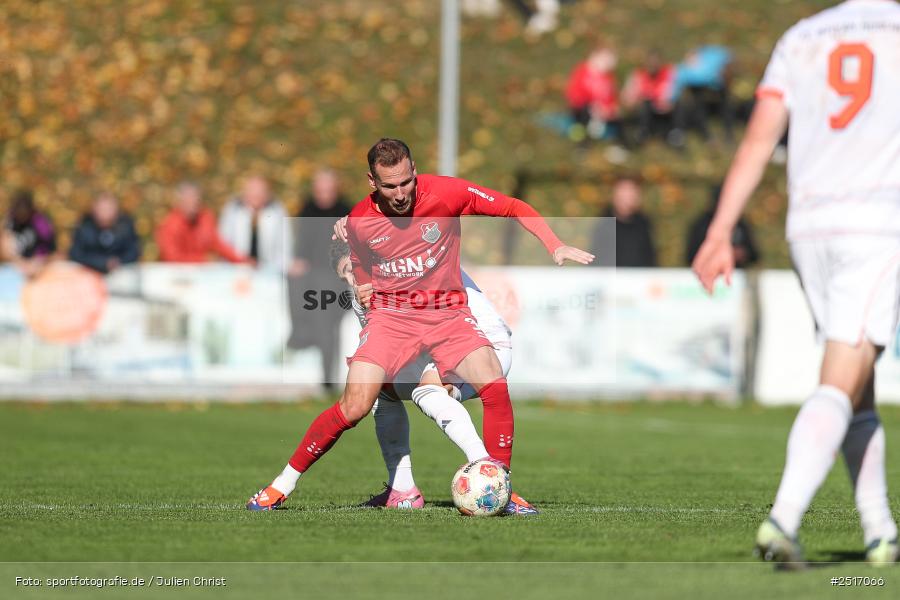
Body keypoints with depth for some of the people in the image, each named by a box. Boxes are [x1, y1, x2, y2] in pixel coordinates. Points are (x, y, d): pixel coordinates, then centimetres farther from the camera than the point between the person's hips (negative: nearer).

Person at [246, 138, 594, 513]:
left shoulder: (446, 193, -11)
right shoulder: (359, 221, -5)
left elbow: (515, 209, -4)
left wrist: (555, 247, -14)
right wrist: (364, 292, 2)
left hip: (447, 313, 0)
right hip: (390, 315, 0)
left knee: (496, 389, -21)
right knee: (353, 408, -16)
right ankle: (283, 484, 0)